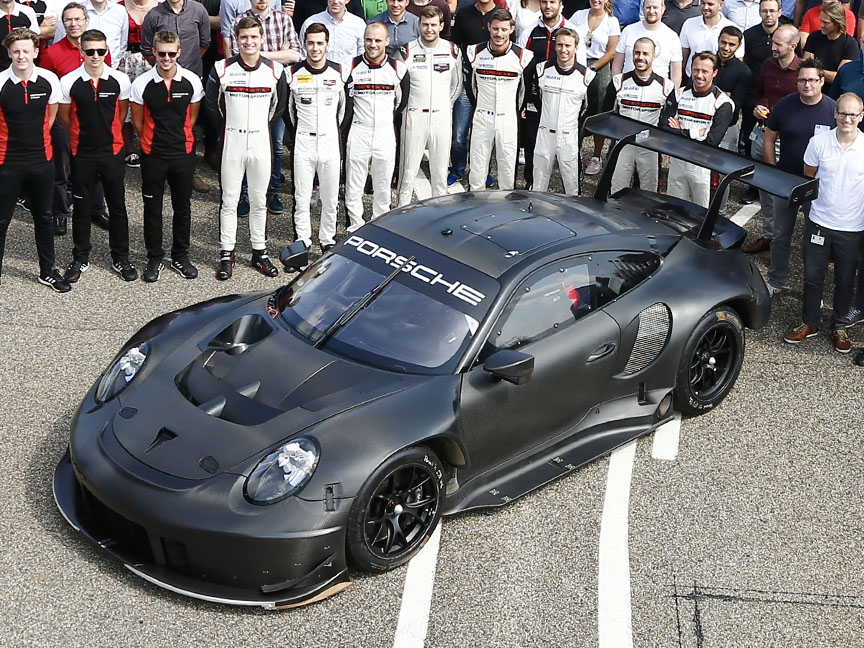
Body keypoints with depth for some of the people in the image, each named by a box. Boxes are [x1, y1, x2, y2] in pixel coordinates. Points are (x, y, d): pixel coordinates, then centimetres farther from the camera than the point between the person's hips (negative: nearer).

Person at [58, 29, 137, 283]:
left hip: (112, 151, 1)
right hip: (82, 154, 0)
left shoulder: (120, 80, -7)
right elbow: (65, 117, 4)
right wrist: (85, 135, 11)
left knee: (118, 207, 8)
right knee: (82, 207, 10)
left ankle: (120, 258, 22)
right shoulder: (68, 82, -10)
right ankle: (80, 259, 23)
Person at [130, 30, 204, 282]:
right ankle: (154, 258, 21)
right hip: (152, 156, -1)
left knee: (182, 206, 12)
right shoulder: (142, 84, -10)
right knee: (152, 208, 8)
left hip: (183, 153, 1)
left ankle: (180, 256, 27)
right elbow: (138, 121, 2)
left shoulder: (192, 81, -6)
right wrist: (153, 141, 8)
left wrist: (177, 139, 10)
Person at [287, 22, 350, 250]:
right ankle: (302, 242, 12)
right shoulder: (293, 73, -2)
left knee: (330, 198, 7)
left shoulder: (339, 73, 1)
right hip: (303, 143, -1)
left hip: (330, 141, 1)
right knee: (301, 198, 2)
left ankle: (328, 241, 21)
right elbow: (288, 107, 11)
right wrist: (297, 129, 11)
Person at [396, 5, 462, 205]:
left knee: (440, 170, 9)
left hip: (442, 117, 2)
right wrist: (408, 104, 7)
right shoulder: (407, 51, -4)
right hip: (414, 116, -2)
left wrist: (445, 105, 14)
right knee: (408, 170, -1)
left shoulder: (453, 51, 3)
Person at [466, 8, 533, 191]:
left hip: (508, 119, -1)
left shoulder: (522, 56, -6)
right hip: (481, 118, 1)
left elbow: (527, 87, 9)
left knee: (508, 166, 4)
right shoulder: (475, 53, -3)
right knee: (477, 166, 4)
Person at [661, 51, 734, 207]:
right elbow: (663, 129, -6)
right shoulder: (678, 95, 4)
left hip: (703, 166, -4)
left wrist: (680, 132, -11)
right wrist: (695, 134, -16)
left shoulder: (723, 103, -9)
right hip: (677, 162, 4)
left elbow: (712, 141, -18)